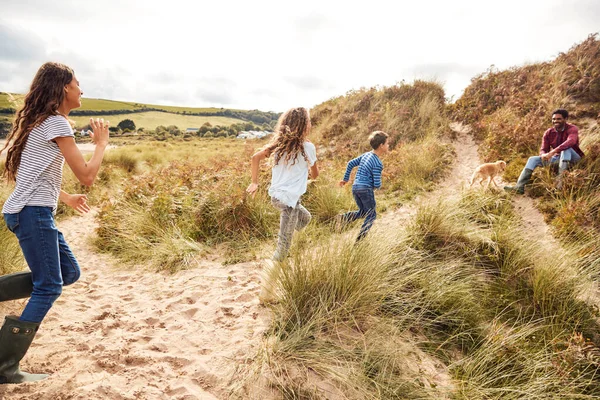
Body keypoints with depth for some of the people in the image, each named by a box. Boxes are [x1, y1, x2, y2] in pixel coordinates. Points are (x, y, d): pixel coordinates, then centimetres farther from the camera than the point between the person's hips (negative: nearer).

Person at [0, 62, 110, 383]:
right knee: (48, 288, -3)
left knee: (70, 272, 13)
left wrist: (66, 198, 22)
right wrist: (101, 142, -1)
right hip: (33, 213, -10)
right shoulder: (56, 123, -12)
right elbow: (87, 176, -14)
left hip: (33, 211, 10)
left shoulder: (41, 122, 17)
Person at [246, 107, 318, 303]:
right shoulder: (308, 147, -7)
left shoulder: (278, 143, 6)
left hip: (275, 196, 7)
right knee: (282, 249, -1)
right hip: (289, 200, -7)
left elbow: (256, 157, -2)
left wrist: (254, 182, 4)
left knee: (305, 218, 32)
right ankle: (266, 292, 0)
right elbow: (315, 175, 6)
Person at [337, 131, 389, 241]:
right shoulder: (377, 163, -14)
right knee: (371, 215, 9)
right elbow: (377, 184, -16)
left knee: (363, 211, 24)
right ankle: (359, 239, 3)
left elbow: (351, 163, 13)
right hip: (366, 189, -7)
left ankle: (344, 217, -1)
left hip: (355, 188, 7)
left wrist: (345, 179, 21)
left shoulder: (366, 155, 9)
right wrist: (376, 186, 8)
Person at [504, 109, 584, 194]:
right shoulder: (549, 133, 1)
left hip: (573, 158, -5)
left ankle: (560, 180, -43)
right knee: (533, 159, -12)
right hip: (557, 158, 5)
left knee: (566, 148, -35)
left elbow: (571, 141, -35)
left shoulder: (572, 129, -13)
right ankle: (519, 187, -27)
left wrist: (552, 152, -46)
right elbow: (543, 149, -3)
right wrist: (544, 155, -30)